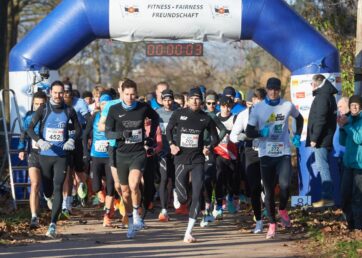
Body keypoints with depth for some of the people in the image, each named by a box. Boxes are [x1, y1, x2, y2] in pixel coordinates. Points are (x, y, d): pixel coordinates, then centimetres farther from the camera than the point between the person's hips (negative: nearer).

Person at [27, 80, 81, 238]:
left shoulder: (69, 111, 2)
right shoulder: (43, 110, -2)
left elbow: (78, 129, 13)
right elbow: (30, 128, -4)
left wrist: (72, 140, -7)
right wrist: (40, 141, -21)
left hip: (61, 156, 0)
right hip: (45, 155, 1)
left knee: (58, 188, -12)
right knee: (47, 191, 8)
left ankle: (53, 224, -15)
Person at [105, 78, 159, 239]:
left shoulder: (143, 108, -2)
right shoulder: (114, 110, -3)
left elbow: (155, 118, 20)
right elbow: (108, 132, -4)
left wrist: (151, 137, 12)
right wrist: (121, 134, -23)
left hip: (139, 153, -2)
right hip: (122, 154, 2)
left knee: (133, 185, -24)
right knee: (125, 191, 8)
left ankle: (136, 214, -3)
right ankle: (131, 224, 23)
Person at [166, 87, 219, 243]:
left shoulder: (205, 118, 0)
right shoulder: (178, 114, -2)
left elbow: (215, 137, 12)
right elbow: (169, 129, 14)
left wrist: (209, 148, -8)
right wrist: (171, 144, -2)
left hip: (198, 160, 0)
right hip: (181, 159, 0)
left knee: (197, 196, -9)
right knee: (183, 198, -1)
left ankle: (189, 232, -5)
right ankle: (177, 194, 39)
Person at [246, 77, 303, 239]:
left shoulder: (288, 106, 1)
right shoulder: (258, 108, -3)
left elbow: (299, 119, 22)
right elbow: (249, 132, -2)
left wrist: (297, 135, 8)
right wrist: (261, 133, -22)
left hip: (283, 153, 0)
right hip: (266, 154, 0)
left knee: (285, 184, -19)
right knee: (269, 191, 3)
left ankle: (282, 210, 10)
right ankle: (272, 224, 15)